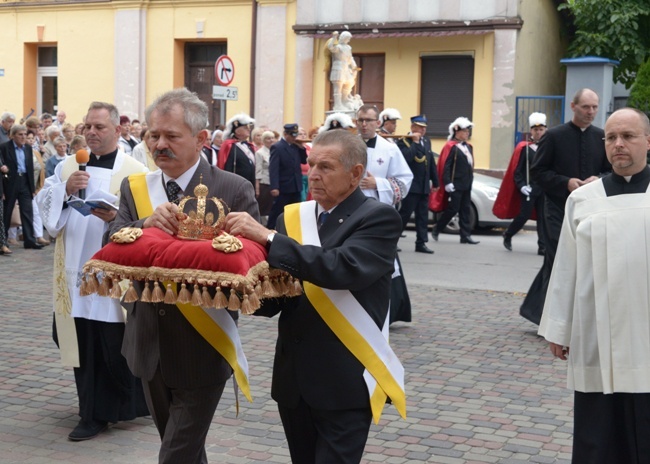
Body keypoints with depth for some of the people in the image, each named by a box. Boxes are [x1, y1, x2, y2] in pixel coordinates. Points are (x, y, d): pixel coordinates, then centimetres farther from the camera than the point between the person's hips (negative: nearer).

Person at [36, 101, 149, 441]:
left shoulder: (135, 172, -3)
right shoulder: (67, 167, 11)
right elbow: (43, 204, 5)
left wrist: (117, 217, -26)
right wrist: (65, 190, -12)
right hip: (77, 272, 4)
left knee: (116, 346, 0)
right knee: (83, 346, 9)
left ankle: (129, 405, 20)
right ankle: (93, 413, 22)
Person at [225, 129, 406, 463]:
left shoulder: (378, 218, -8)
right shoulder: (292, 217, 7)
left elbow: (343, 268, -27)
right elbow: (273, 299, 5)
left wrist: (268, 238, -27)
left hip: (346, 382, -5)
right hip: (293, 378, 6)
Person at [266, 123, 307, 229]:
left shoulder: (296, 146, 11)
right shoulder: (277, 147, -11)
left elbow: (304, 161, 14)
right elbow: (273, 168, -18)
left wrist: (302, 148, -1)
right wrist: (274, 187, -26)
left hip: (295, 187, 7)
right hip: (283, 187, -7)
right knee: (276, 213, 0)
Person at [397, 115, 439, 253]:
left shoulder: (426, 141, 15)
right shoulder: (404, 141, -8)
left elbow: (432, 162, 18)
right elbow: (406, 157, -26)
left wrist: (435, 181, 17)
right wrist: (414, 142, -19)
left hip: (424, 186, 7)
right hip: (411, 185, -7)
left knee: (423, 216, 7)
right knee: (404, 214, -5)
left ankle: (421, 243, 12)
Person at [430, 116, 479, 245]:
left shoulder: (468, 147, 15)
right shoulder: (451, 146, -10)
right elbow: (445, 166, -15)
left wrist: (470, 180, 15)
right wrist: (447, 182, -20)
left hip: (466, 185, 8)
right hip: (455, 185, -8)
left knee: (465, 210, 7)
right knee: (453, 209, -4)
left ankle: (465, 236, 9)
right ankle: (436, 229, 13)